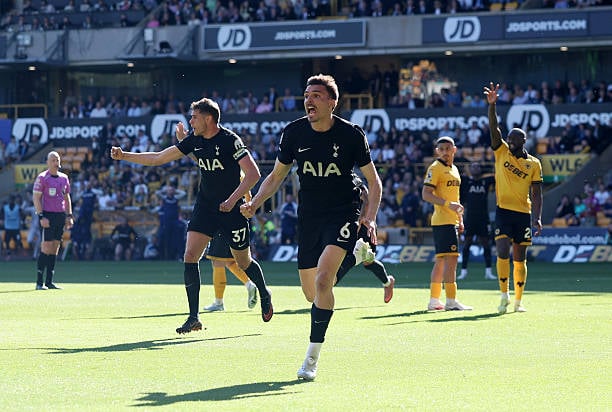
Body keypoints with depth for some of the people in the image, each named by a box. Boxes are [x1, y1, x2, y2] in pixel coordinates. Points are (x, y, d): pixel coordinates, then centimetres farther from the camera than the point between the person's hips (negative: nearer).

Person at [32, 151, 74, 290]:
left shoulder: (64, 178, 14)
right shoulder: (42, 178, -5)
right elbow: (36, 198, -7)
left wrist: (69, 216, 12)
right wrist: (41, 216, -15)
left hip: (61, 216, 6)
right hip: (48, 215, -6)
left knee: (55, 248, 6)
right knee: (46, 247, -10)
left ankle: (49, 282, 9)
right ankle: (39, 282, -8)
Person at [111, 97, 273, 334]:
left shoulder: (229, 140, -17)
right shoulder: (193, 141, 1)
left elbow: (253, 173, -20)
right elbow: (158, 158, 9)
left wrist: (233, 200, -26)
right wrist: (124, 156, 5)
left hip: (232, 208, -5)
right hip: (205, 206, 5)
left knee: (243, 261, 8)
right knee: (190, 256, -10)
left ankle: (265, 295, 40)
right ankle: (194, 318, -8)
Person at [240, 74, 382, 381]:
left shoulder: (351, 134, -10)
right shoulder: (293, 133, -2)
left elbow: (373, 180, 0)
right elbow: (276, 176, 12)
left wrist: (369, 217, -15)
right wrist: (255, 203, -3)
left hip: (343, 214, -4)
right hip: (308, 218, 4)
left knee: (322, 279, -24)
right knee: (310, 293, 7)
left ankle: (311, 359, -19)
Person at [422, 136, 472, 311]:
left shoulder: (454, 169, 19)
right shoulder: (435, 168, -8)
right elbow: (426, 194, -15)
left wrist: (460, 219, 22)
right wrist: (448, 204, -25)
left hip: (452, 221, 9)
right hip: (442, 221, -9)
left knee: (441, 260, 10)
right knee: (451, 258, -14)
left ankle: (434, 301, 14)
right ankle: (451, 301, -16)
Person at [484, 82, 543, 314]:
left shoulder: (534, 164, 4)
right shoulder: (502, 152, 5)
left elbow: (536, 194, 2)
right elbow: (493, 128, -7)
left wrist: (537, 218, -8)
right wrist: (492, 105, -21)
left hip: (523, 214, 1)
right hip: (504, 210, -1)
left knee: (520, 259, 5)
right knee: (503, 253, -13)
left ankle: (518, 301, 13)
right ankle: (504, 296, -3)